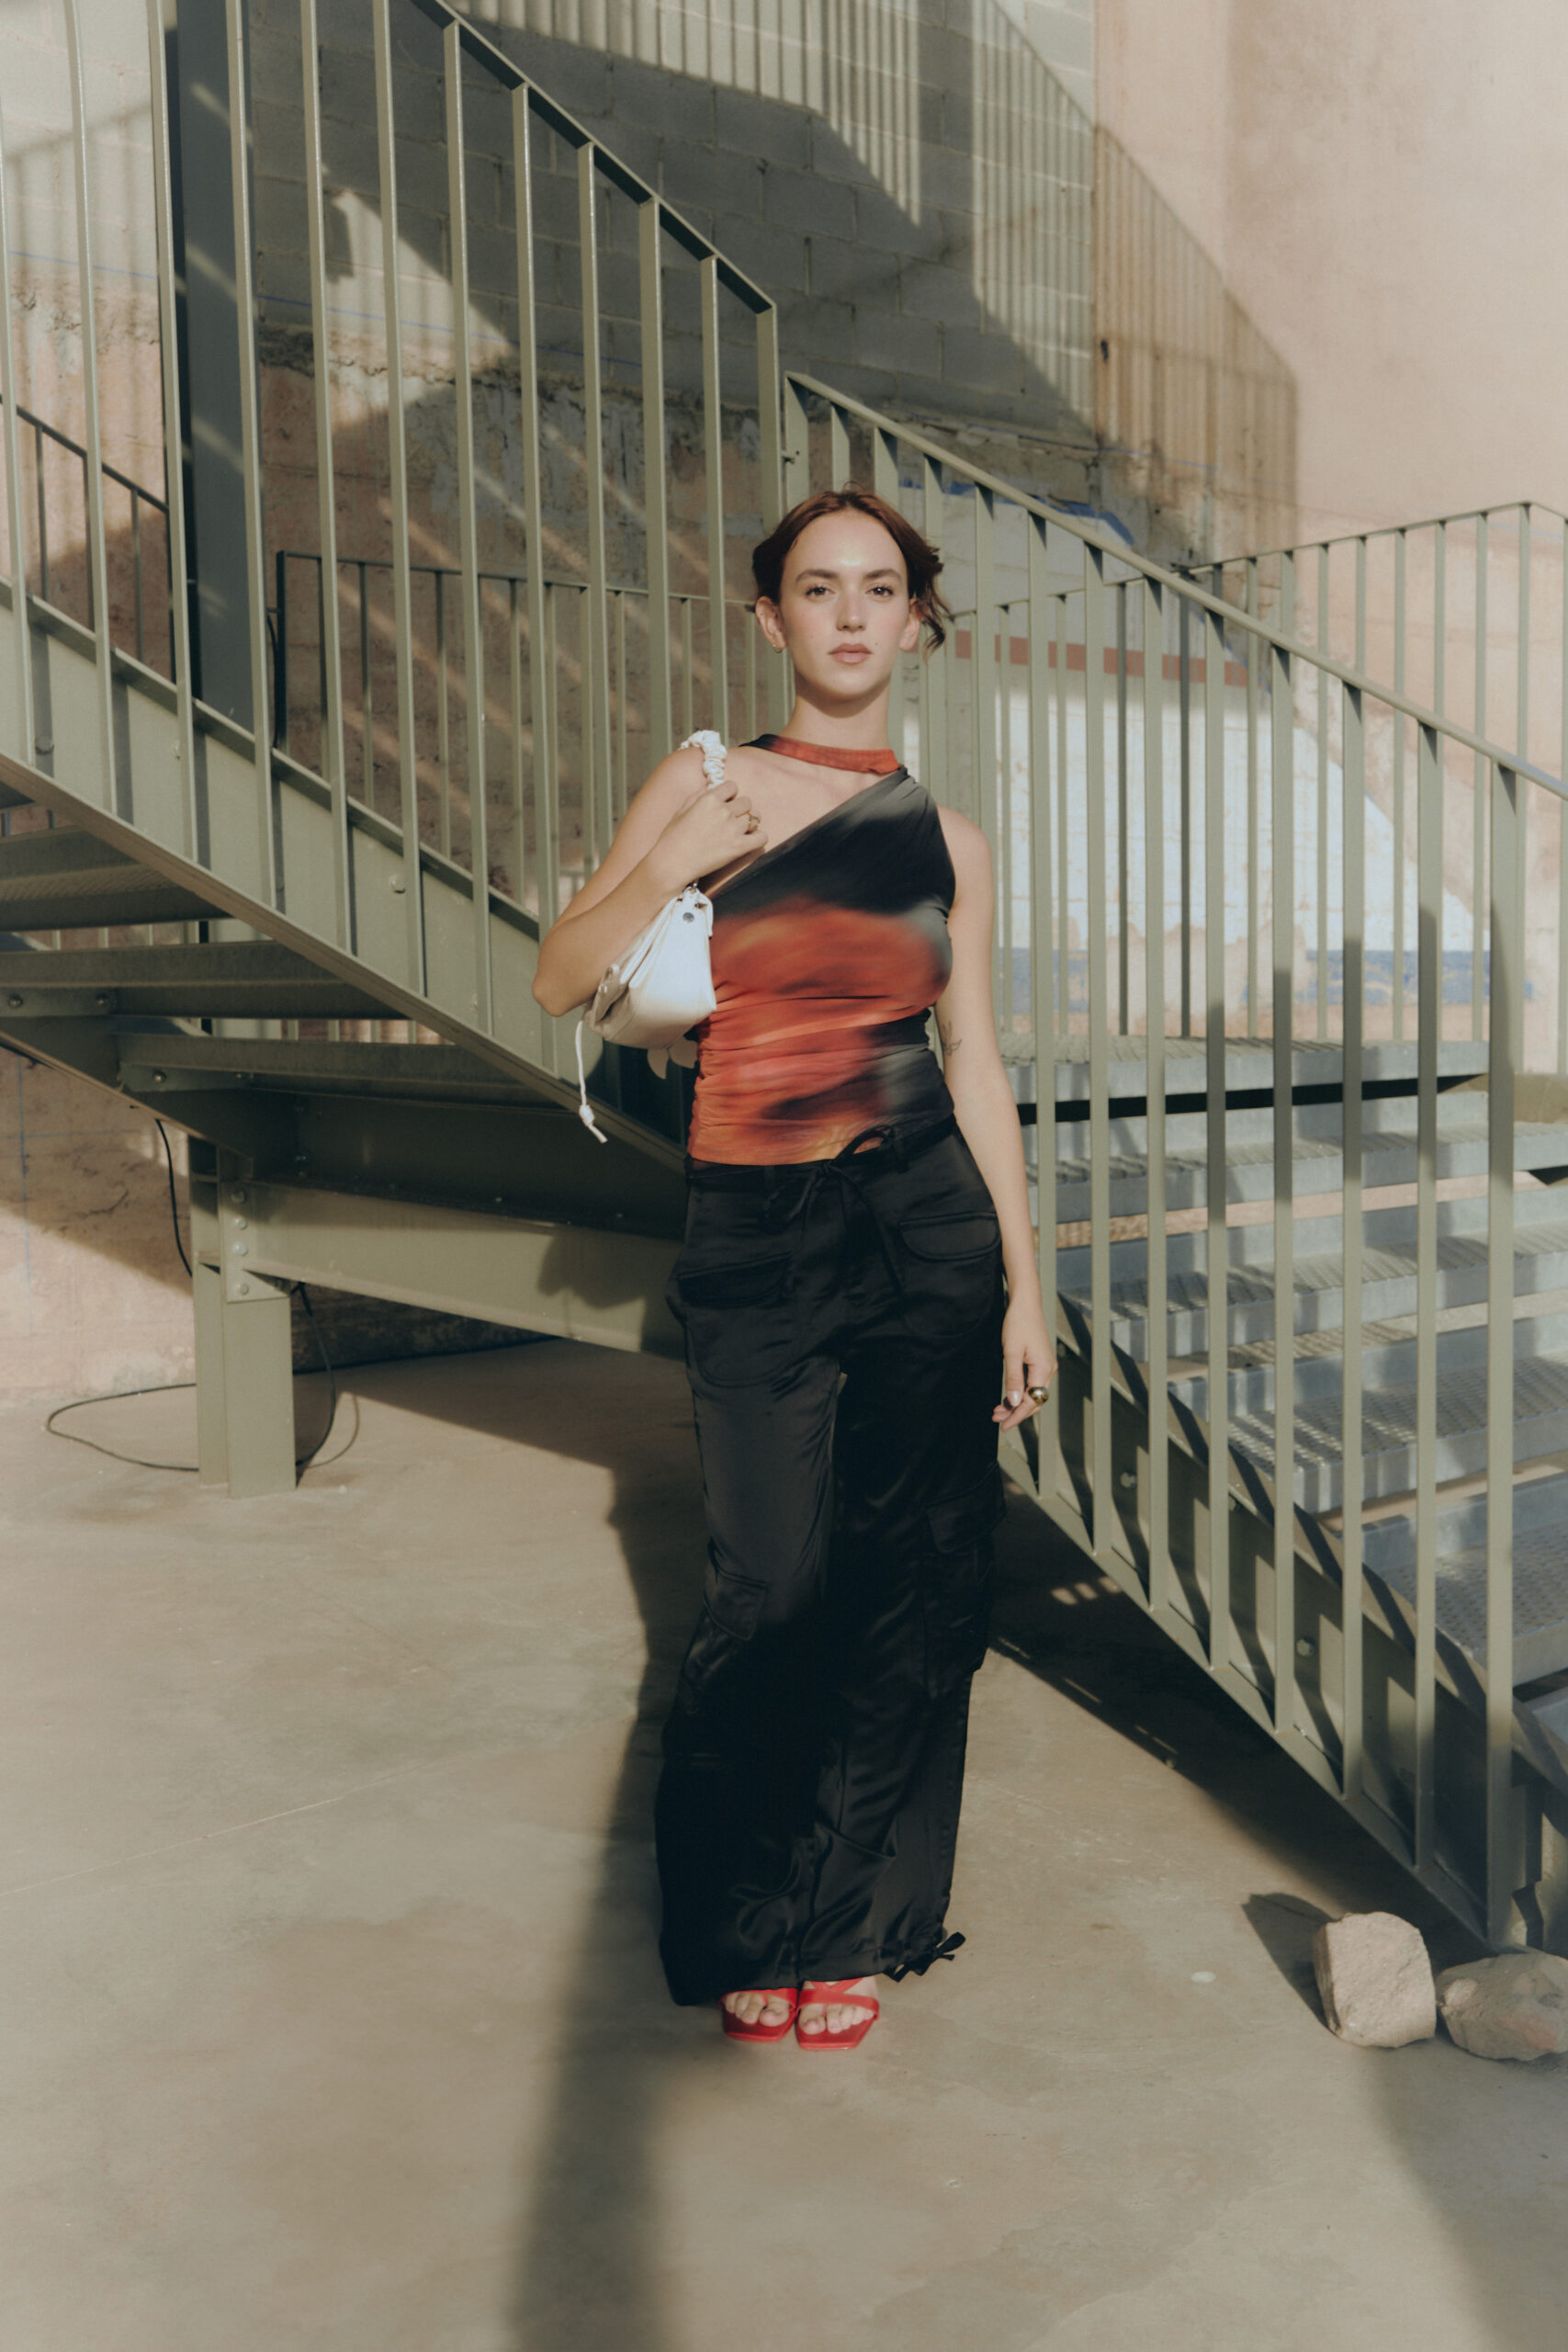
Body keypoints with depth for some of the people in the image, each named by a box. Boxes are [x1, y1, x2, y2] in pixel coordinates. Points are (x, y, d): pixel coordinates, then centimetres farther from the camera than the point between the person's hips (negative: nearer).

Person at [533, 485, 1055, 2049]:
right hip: (753, 1233, -2)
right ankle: (745, 1925, 25)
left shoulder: (946, 840, 7)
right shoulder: (706, 787, 1)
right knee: (774, 1591, 1)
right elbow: (559, 978, 0)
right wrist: (672, 865, -18)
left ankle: (852, 1923, 26)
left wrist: (1025, 1286, 5)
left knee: (914, 1585, 4)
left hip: (928, 1226, 2)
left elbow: (976, 1063, 8)